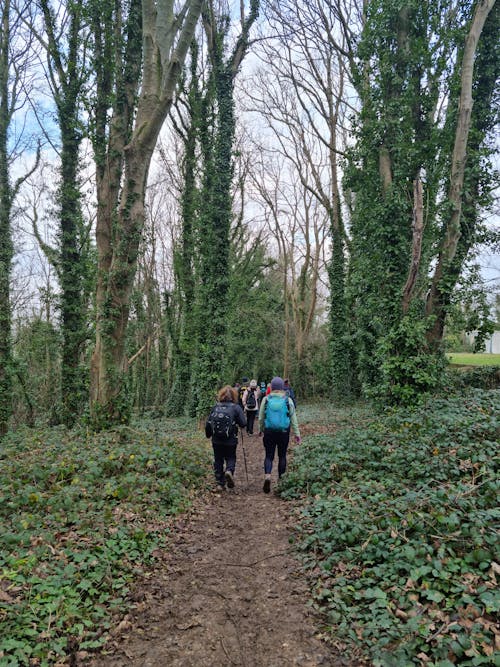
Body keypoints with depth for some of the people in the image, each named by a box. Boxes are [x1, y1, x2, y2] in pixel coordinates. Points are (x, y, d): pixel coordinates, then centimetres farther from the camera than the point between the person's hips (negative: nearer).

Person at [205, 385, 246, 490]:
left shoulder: (215, 407, 0)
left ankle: (220, 483, 12)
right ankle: (229, 470, -14)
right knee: (230, 458, 15)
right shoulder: (236, 407, -7)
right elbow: (243, 424, -10)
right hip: (230, 440, -2)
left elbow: (208, 424, 4)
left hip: (216, 440, 2)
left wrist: (208, 434, 21)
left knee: (218, 460, 13)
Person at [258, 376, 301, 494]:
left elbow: (261, 417, 5)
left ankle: (267, 476, -17)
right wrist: (297, 433, 8)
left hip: (269, 432, 0)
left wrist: (260, 430, 20)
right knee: (282, 456, 14)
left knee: (269, 456, 5)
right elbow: (293, 418, 1)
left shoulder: (266, 399, -2)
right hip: (284, 432, 0)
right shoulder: (288, 400, -2)